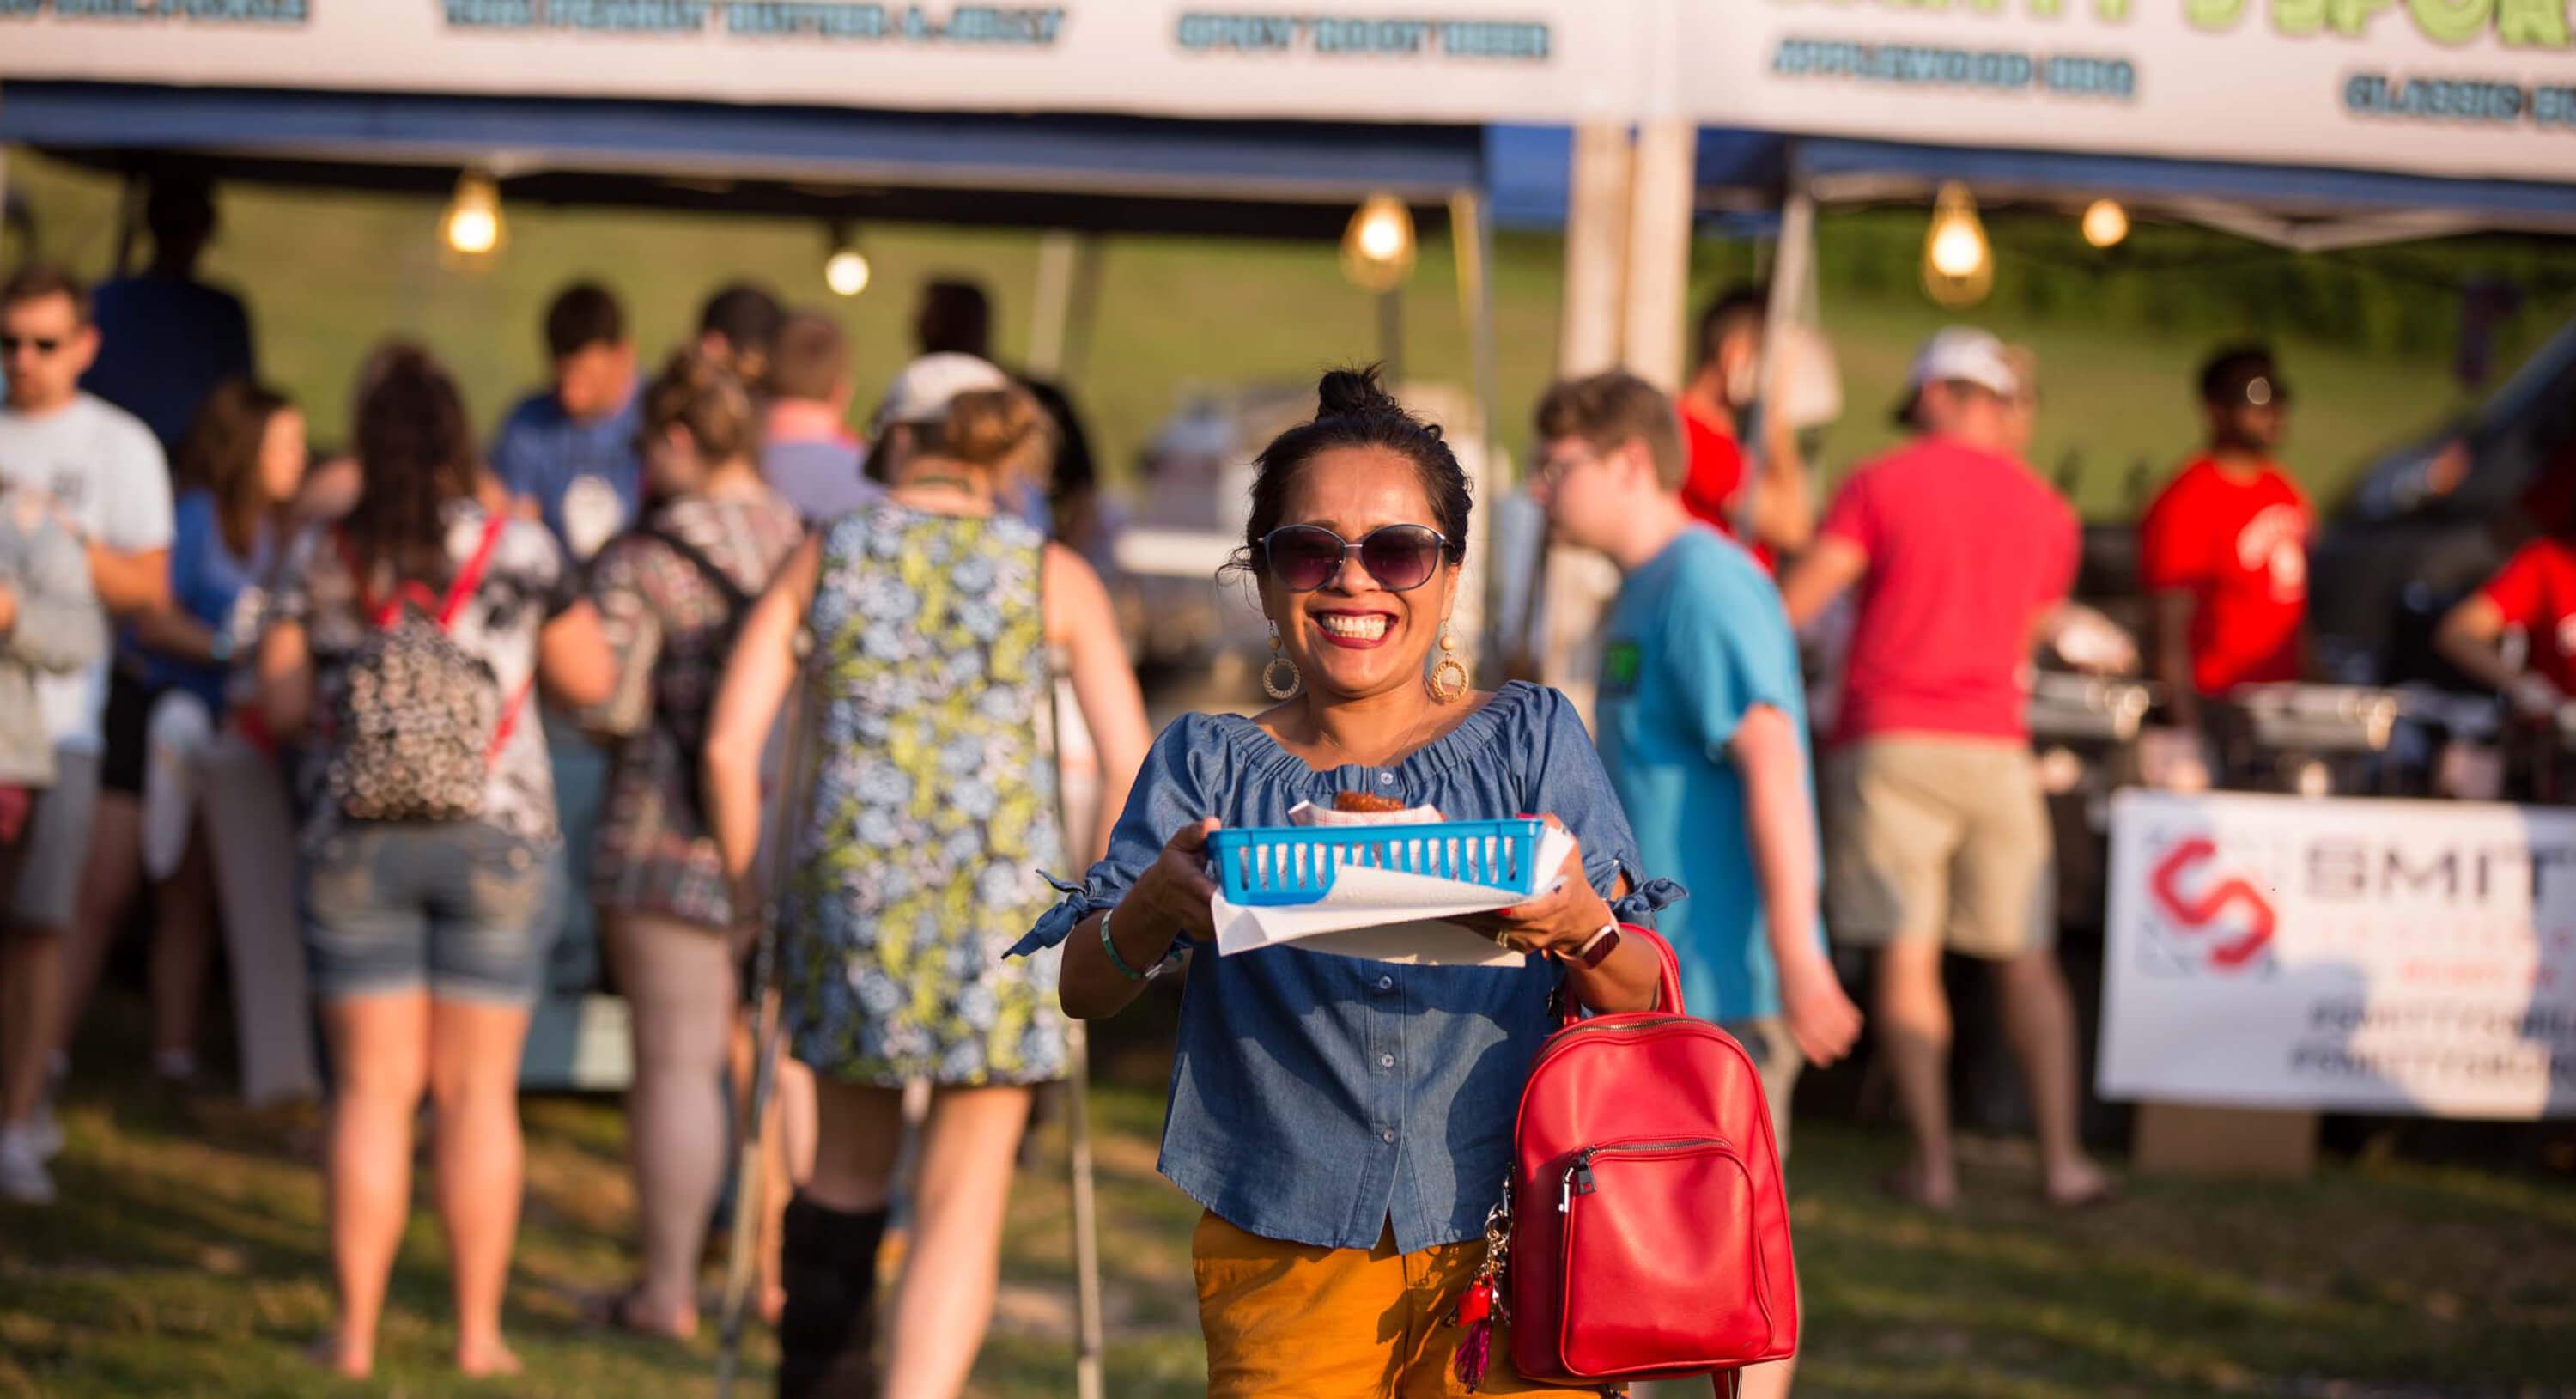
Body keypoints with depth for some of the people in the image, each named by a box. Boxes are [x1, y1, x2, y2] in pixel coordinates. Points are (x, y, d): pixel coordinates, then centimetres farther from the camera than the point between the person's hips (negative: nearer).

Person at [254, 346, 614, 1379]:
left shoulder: (320, 560, 0)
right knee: (478, 1092, 4)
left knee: (372, 1089, 4)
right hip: (496, 839, -1)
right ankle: (477, 1332, 6)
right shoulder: (518, 553, -3)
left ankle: (355, 1329, 3)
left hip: (355, 843, 1)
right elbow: (592, 680, 4)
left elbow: (281, 705, 2)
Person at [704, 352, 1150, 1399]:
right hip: (1001, 902, -2)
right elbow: (1130, 767, -2)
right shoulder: (1055, 577, 3)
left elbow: (729, 744, 0)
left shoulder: (821, 559, 5)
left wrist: (749, 891, 12)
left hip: (850, 888, 2)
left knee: (851, 1158, 24)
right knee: (962, 1207, 3)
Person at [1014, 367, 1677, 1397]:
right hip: (1283, 1262, 1)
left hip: (1506, 1253, 0)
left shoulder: (1529, 739, 5)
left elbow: (1645, 1002, -1)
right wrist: (1159, 905, -24)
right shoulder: (1208, 768, 7)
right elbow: (1082, 990, -3)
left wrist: (1580, 927, -23)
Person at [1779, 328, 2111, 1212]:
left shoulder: (1883, 485, -1)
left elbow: (1793, 606, -7)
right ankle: (2060, 1155, 3)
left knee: (1906, 954, -2)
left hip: (1889, 739, -3)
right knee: (2025, 960, 9)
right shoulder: (2046, 512, 11)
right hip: (1995, 742, 3)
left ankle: (1932, 1160, -5)